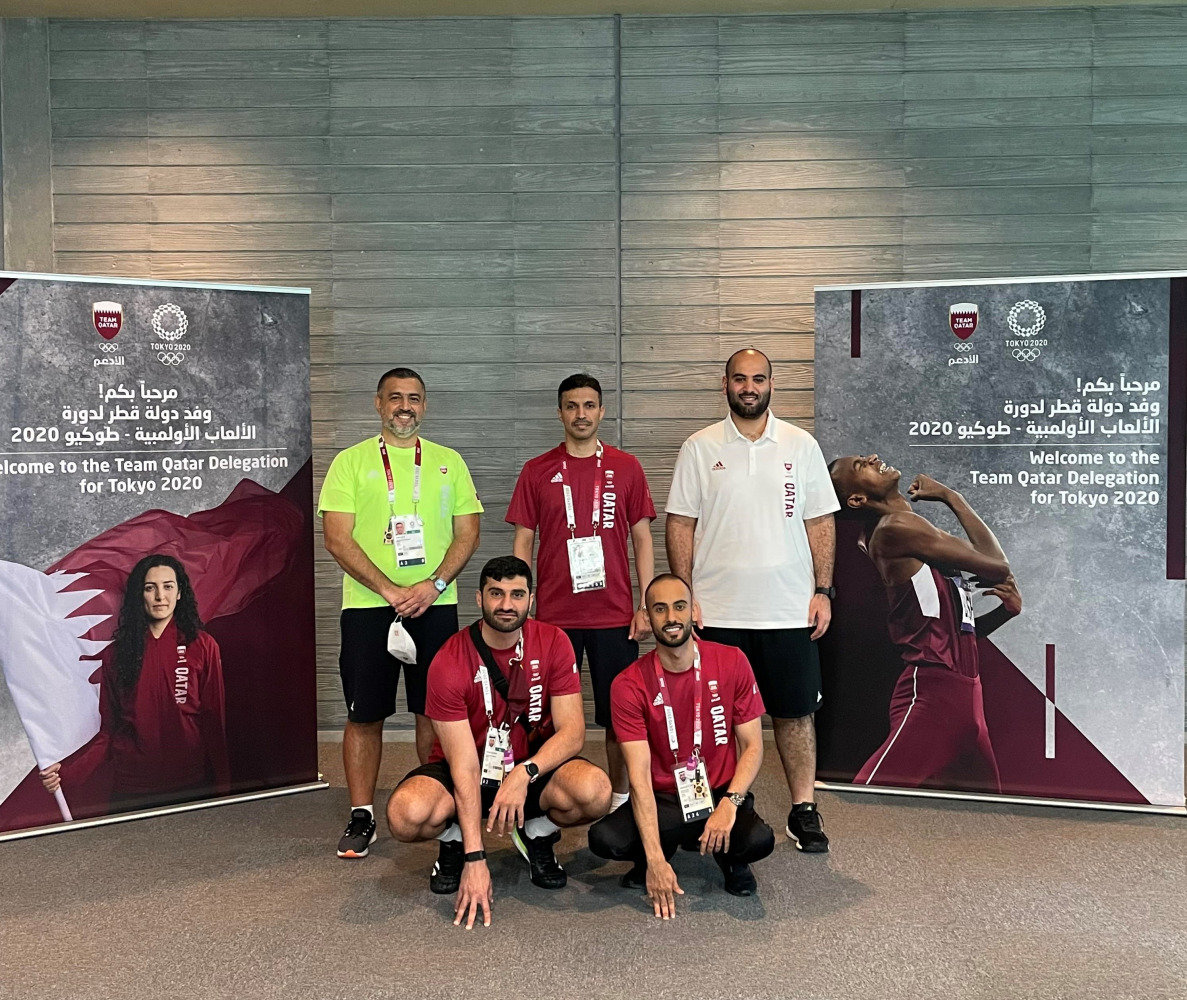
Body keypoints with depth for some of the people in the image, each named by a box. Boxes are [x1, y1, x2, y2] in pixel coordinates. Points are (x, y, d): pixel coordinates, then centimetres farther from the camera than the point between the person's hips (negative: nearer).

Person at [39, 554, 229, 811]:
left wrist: (222, 788, -4)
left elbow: (215, 719, -2)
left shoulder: (202, 646, -1)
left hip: (191, 785, -1)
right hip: (130, 787, 2)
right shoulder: (115, 654, 5)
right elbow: (107, 726, 6)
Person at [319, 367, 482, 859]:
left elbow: (467, 533, 6)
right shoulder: (351, 462, 3)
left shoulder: (448, 462, 10)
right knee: (365, 714, 3)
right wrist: (391, 591, -14)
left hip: (435, 606, 2)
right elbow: (337, 540, -5)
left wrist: (433, 585, -11)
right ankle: (361, 816, 14)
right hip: (368, 606, -1)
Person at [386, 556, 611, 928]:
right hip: (463, 773, -1)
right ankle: (455, 839, 5)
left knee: (595, 791, -31)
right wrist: (474, 859, -27)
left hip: (535, 767, 1)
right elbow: (465, 764, -22)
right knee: (406, 814, -33)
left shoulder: (553, 643, -12)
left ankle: (537, 834, 4)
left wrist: (525, 773, -34)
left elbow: (572, 732, -14)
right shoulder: (448, 663, -19)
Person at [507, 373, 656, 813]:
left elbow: (641, 538, 6)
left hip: (615, 615, 0)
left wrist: (647, 605, 0)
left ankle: (619, 795, 21)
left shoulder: (626, 467, 5)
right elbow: (523, 541, 7)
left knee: (618, 712, 5)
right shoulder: (537, 471, 5)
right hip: (553, 615, 0)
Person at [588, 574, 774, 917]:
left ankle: (730, 859, 8)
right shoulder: (629, 685, -11)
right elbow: (639, 774, -16)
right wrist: (655, 859, -24)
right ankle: (664, 848, 9)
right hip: (663, 801, 0)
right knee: (604, 839, -26)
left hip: (722, 795, 0)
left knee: (759, 840, -31)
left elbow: (752, 746, -4)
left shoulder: (732, 663, -7)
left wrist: (730, 802, -23)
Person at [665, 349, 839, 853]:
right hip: (717, 608, 0)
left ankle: (804, 809, 18)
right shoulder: (700, 448, 3)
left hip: (788, 608, 1)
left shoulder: (801, 445, 6)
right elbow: (680, 524, 2)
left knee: (796, 711, 6)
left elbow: (820, 523, 6)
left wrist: (823, 590, -1)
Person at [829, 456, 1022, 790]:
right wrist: (951, 497, 2)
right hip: (932, 690, -9)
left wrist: (1005, 610, 3)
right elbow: (996, 566, -9)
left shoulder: (917, 531, 18)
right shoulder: (895, 527, -10)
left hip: (963, 694, 9)